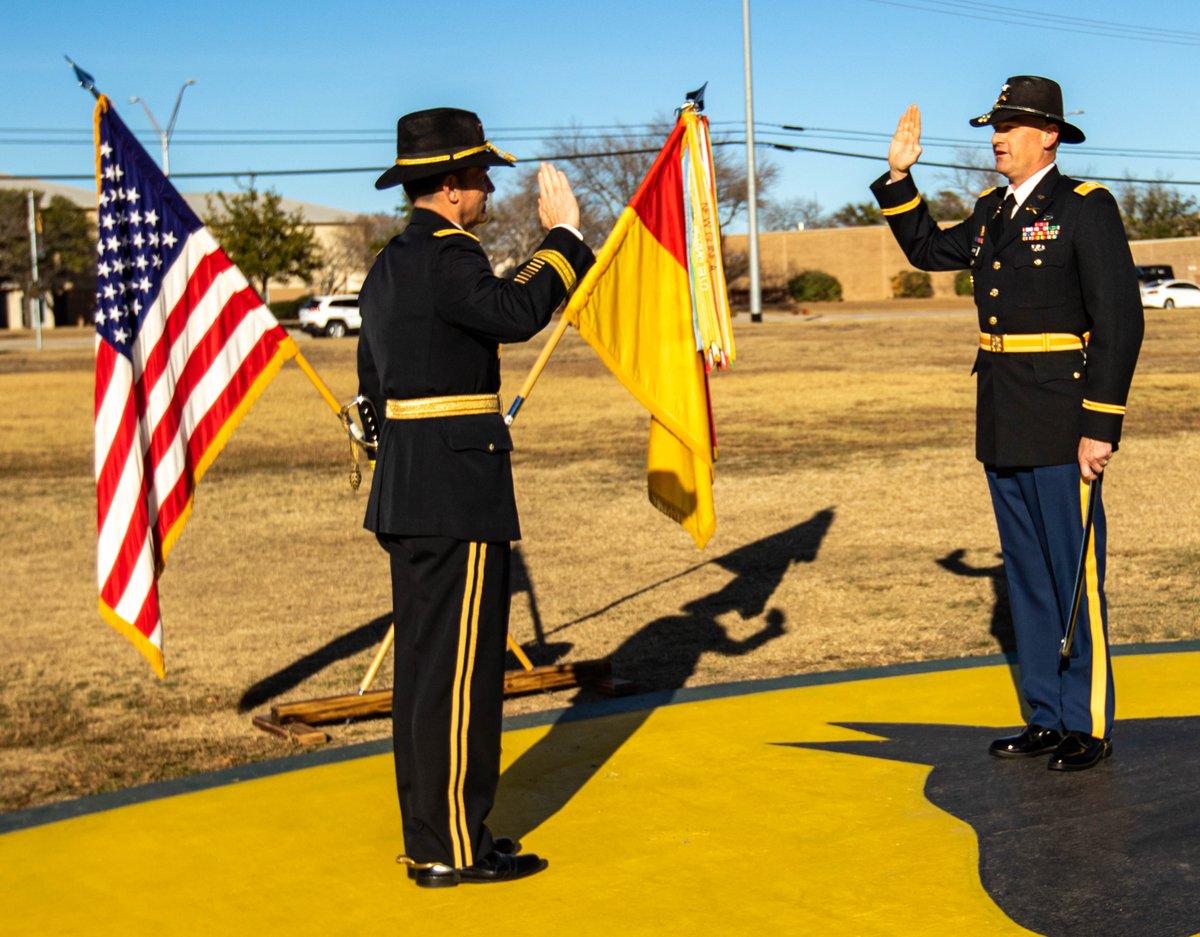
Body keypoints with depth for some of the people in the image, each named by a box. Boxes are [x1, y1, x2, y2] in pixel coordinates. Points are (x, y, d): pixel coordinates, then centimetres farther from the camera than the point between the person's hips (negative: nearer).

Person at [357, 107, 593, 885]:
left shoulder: (389, 266, 16)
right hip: (460, 498, -10)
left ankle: (428, 835, 22)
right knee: (461, 674, -4)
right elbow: (517, 313, -31)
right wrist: (562, 234, -19)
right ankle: (451, 849, 3)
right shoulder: (446, 255, -14)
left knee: (424, 669, 14)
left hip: (406, 498, 10)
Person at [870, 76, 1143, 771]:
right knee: (1027, 574, 12)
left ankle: (1089, 726, 8)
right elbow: (928, 250, 29)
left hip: (1060, 424, -8)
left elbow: (1119, 321, -13)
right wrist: (899, 178, 15)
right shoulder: (992, 212, 13)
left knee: (1075, 576, -2)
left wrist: (1101, 427, -18)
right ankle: (1048, 717, 22)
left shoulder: (1086, 207, -9)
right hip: (1003, 426, 8)